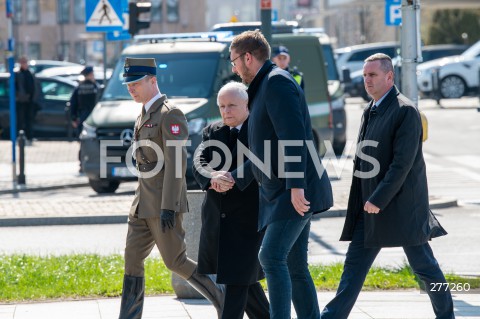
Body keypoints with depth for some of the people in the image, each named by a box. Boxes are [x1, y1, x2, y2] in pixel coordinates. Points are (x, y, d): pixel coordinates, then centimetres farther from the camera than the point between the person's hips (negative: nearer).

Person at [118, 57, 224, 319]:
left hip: (164, 204, -9)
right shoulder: (145, 115, 15)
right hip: (143, 204, 9)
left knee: (175, 261, -4)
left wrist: (168, 207, -24)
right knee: (132, 259, 3)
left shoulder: (170, 115, -14)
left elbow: (176, 162, -20)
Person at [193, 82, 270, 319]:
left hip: (248, 217, -6)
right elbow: (199, 164, -3)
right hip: (216, 217, 6)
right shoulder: (212, 132, 10)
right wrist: (212, 179, -25)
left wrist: (229, 179, -29)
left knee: (238, 278, -9)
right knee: (244, 276, 16)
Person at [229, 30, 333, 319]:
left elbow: (293, 137, -22)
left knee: (271, 256, -18)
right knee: (294, 266, 10)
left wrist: (296, 186, -28)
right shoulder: (262, 88, 22)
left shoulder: (277, 82, -11)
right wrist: (235, 179, 26)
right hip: (280, 194, 10)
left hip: (296, 193, -10)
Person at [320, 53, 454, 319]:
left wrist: (378, 200, -20)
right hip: (370, 207, 8)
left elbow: (403, 163, -20)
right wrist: (366, 201, 11)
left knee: (424, 266, 2)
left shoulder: (405, 111, -13)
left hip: (401, 206, -8)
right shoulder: (370, 111, 14)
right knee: (354, 264, 5)